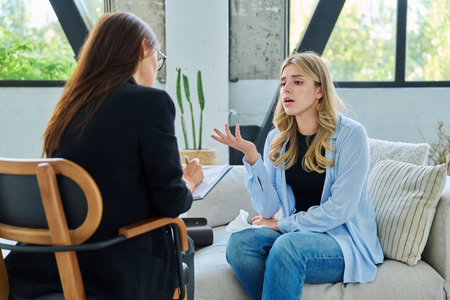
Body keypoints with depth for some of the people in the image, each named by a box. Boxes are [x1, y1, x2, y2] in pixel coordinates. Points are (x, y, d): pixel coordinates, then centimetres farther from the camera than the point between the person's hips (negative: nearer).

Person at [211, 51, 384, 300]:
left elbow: (339, 209, -13)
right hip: (294, 234, 5)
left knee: (286, 245, -34)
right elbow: (269, 209, -1)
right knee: (239, 241, -23)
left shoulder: (350, 135, -9)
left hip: (344, 241, -4)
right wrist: (252, 158, -14)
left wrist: (283, 225, -5)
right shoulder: (277, 139, 6)